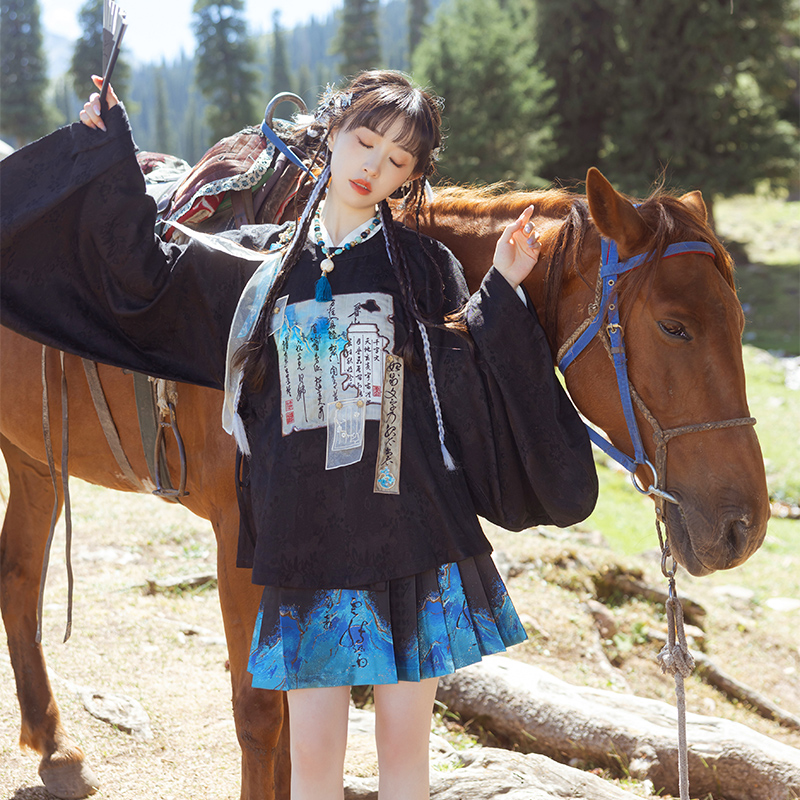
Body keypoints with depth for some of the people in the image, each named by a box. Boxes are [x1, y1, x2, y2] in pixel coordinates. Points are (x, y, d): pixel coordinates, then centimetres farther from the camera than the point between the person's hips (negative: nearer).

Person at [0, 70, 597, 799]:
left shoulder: (427, 268, 2)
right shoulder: (261, 263, 7)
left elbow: (468, 386, -4)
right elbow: (143, 277, 7)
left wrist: (501, 295, -14)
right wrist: (109, 151, 4)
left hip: (414, 539, -1)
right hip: (304, 541, 1)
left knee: (404, 739, 9)